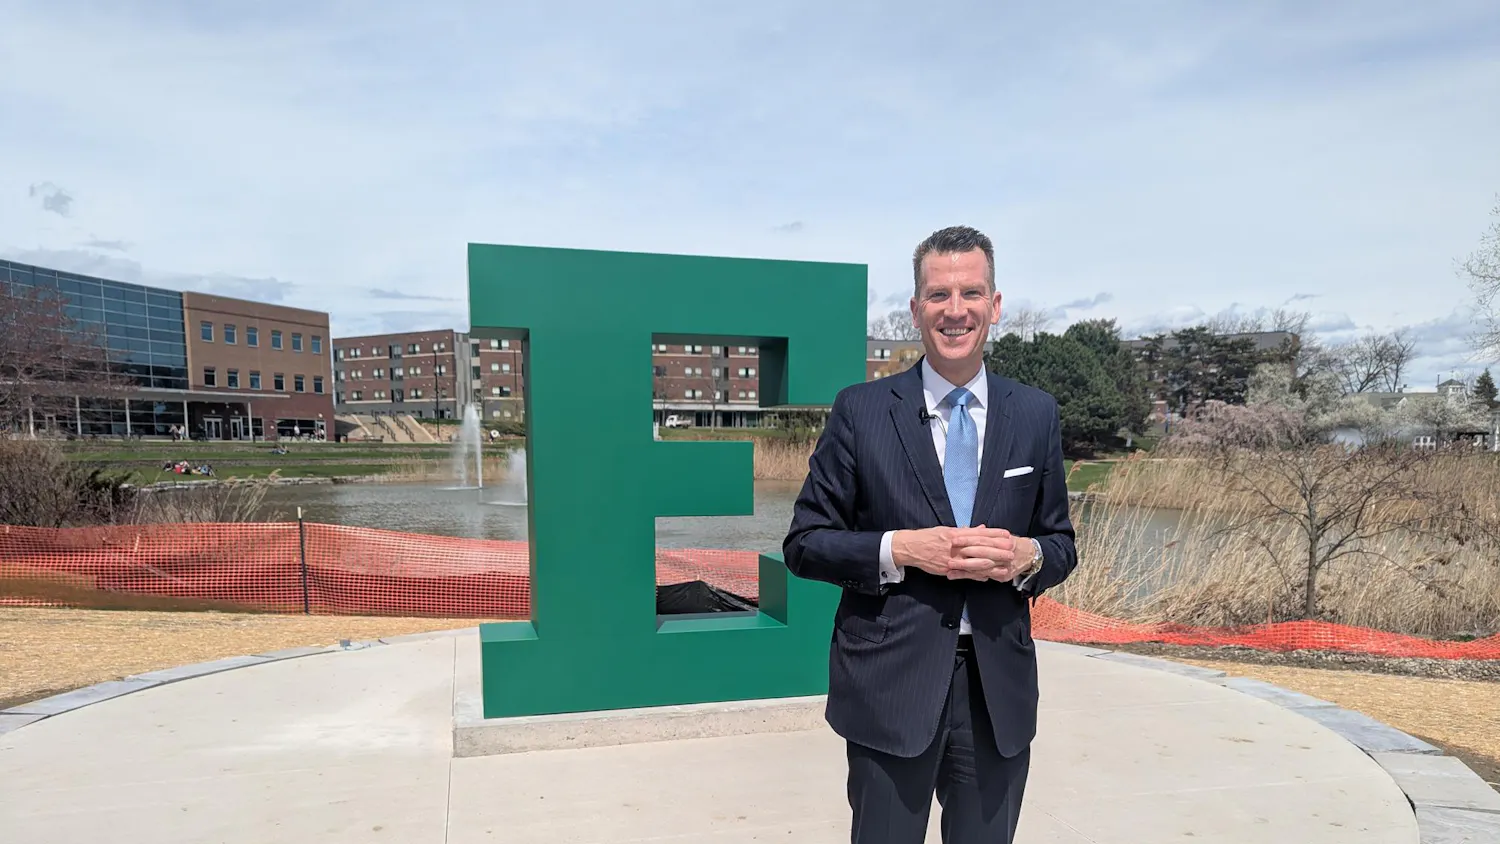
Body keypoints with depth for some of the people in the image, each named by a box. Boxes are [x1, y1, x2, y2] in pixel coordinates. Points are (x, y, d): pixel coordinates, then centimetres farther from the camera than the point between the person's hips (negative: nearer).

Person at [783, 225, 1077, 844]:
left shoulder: (1036, 414, 5)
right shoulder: (861, 410, -4)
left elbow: (1061, 544, 11)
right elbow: (804, 544, -3)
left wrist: (1027, 556, -12)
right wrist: (899, 548, -18)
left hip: (999, 687, 3)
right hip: (891, 682, -2)